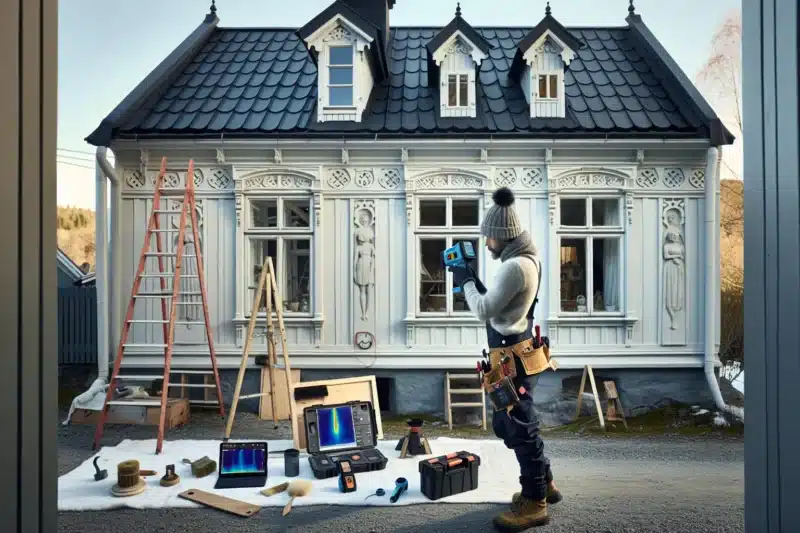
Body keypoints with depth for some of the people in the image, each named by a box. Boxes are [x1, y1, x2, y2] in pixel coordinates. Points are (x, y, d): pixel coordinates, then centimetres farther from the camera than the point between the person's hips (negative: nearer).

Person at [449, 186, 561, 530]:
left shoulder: (515, 266, -23)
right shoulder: (524, 259, 11)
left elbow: (484, 310, -19)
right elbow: (493, 303, 15)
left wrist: (465, 280, -6)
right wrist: (471, 278, 5)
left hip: (514, 360, -11)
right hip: (514, 356, 11)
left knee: (519, 428, 1)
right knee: (507, 423, 20)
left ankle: (535, 504, 15)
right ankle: (543, 483, 34)